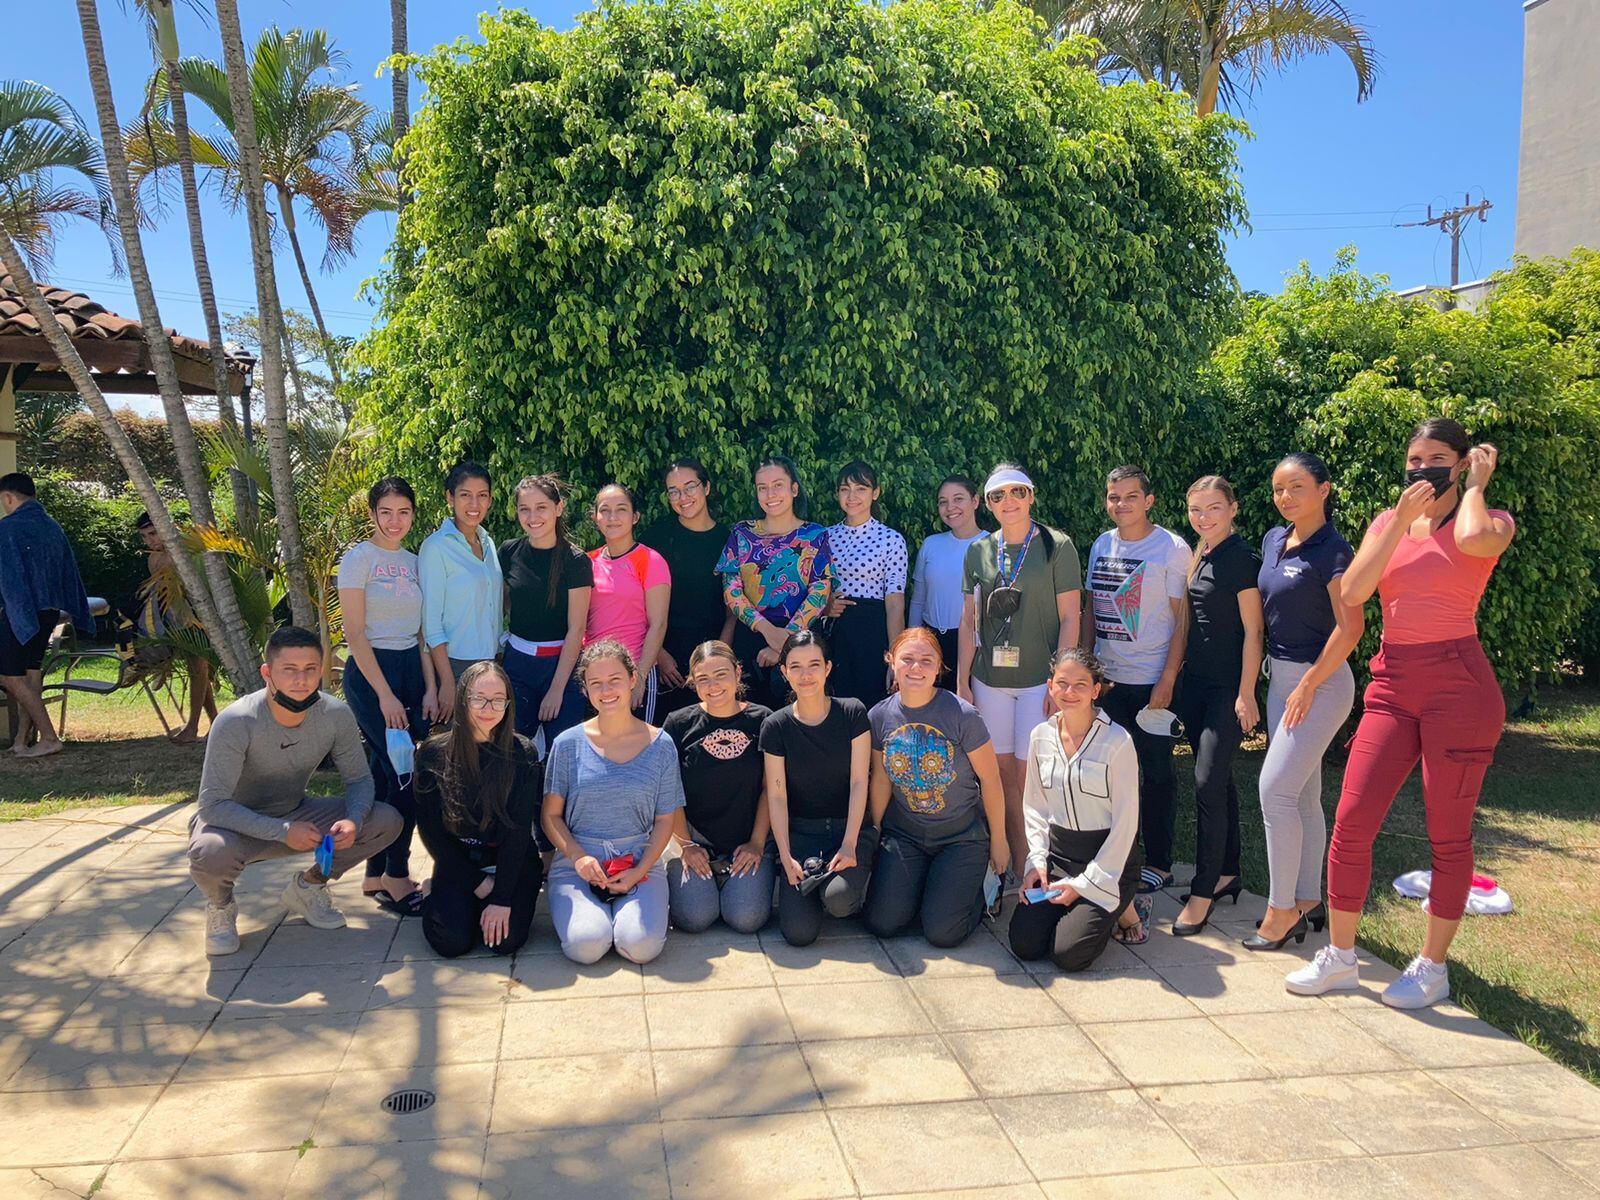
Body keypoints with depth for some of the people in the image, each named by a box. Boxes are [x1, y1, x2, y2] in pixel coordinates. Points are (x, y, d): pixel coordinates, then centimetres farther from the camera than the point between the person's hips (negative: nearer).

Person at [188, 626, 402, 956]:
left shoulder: (337, 715, -17)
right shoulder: (236, 722, -29)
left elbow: (359, 779, -7)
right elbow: (213, 805, -28)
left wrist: (353, 820, -29)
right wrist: (282, 831, -38)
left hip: (295, 814, 4)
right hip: (236, 824, -4)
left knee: (386, 822, -15)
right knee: (211, 854, -39)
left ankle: (307, 886, 9)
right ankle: (221, 905, 0)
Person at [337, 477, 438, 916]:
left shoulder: (414, 562, 12)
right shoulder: (358, 558, -6)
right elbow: (355, 633, -11)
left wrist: (430, 687, 3)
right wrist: (385, 695, -15)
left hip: (411, 670, 6)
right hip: (371, 671, -6)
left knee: (385, 776, 8)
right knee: (404, 773, -10)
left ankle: (376, 876, 18)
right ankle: (396, 877, 3)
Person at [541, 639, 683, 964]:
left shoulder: (660, 746, 1)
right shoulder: (569, 744, 0)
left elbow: (665, 821, 3)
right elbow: (551, 816, 3)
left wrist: (640, 871, -10)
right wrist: (578, 856, -14)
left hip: (640, 861, 0)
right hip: (577, 862, 0)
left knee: (642, 946, -22)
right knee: (586, 946, -24)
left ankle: (628, 907, 9)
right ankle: (586, 909, 9)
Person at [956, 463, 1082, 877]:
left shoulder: (1057, 546, -2)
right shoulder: (978, 551, 9)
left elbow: (1070, 618, -5)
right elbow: (968, 621, 11)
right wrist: (961, 682, 6)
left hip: (1039, 678, -4)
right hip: (989, 679, 4)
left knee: (1029, 773, -3)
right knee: (1002, 770, 6)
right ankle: (1017, 871, 18)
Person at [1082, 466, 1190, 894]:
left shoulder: (1172, 549, -7)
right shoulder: (1101, 546, 8)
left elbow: (1181, 618, -9)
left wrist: (1168, 679, -14)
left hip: (1151, 681, -5)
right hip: (1106, 678, 5)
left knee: (1156, 773, 4)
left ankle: (1158, 863, 16)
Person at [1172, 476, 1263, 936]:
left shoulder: (1242, 560, -11)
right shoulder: (1198, 557, 11)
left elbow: (1252, 631, -13)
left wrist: (1246, 694, -16)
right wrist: (1178, 681, 15)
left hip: (1228, 687, -8)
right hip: (1196, 682, 8)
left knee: (1208, 782, -9)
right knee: (1218, 780, 15)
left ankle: (1202, 894, -1)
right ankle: (1227, 873, 26)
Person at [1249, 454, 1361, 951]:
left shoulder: (1332, 550, -14)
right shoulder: (1274, 540, 9)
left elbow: (1350, 627, -18)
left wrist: (1308, 685, -17)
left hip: (1321, 681, -8)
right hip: (1280, 676, 8)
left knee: (1275, 789, -11)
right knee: (1303, 795, 13)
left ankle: (1281, 910, 1)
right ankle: (1308, 900, 23)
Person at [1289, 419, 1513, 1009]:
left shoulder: (1490, 521, 1)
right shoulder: (1388, 522, 12)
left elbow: (1474, 538, -27)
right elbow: (1352, 591, -4)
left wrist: (1475, 485, -7)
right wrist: (1403, 518, -5)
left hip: (1460, 686, -4)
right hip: (1392, 686, 4)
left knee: (1448, 835, 4)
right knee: (1351, 822, -1)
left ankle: (1432, 966, 20)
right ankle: (1339, 956, 13)